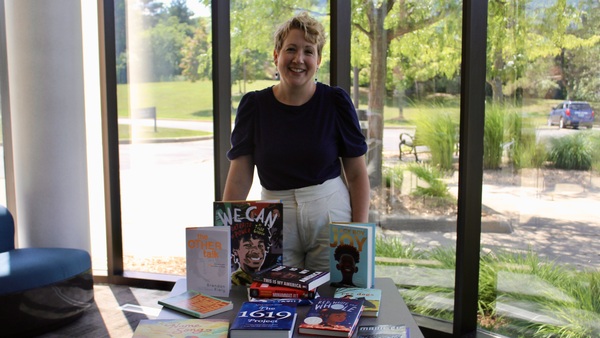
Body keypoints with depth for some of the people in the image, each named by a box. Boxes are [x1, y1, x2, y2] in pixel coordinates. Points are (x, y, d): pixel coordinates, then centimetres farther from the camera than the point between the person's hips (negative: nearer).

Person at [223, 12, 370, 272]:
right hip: (276, 221, 1)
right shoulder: (254, 105, -1)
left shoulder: (336, 101, -3)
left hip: (331, 219, 0)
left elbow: (357, 174, 0)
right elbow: (239, 178, -1)